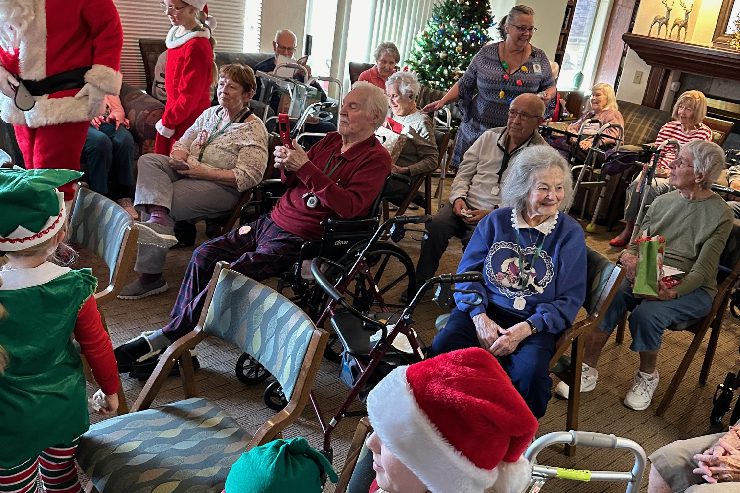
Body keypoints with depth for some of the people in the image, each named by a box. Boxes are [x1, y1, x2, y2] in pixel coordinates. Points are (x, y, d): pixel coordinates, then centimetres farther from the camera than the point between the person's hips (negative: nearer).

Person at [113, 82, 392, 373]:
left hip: (299, 240, -8)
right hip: (272, 220, 8)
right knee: (205, 254, -2)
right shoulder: (331, 141, 14)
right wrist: (286, 165, -3)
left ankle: (163, 341, -8)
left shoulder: (376, 158, -8)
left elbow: (349, 207, -23)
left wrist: (305, 166, -24)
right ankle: (177, 337, 3)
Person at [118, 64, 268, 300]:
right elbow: (182, 142, 20)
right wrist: (178, 155, -7)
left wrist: (202, 171, -21)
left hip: (220, 186, -7)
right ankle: (158, 216, -44)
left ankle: (150, 276, -21)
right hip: (189, 172, 7)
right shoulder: (211, 113, 18)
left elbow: (249, 176, -17)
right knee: (148, 160, -17)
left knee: (169, 202, -26)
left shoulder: (254, 129, -6)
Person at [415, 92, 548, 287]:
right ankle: (421, 281, -9)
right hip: (467, 206, 4)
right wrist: (458, 198, -5)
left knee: (475, 241, -33)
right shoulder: (489, 136, 13)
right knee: (436, 226, -24)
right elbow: (464, 174, 14)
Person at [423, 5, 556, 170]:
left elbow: (551, 87, 13)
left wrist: (548, 94, -9)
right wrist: (443, 101, -5)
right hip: (477, 129, 0)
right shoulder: (487, 53, 1)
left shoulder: (539, 58, 3)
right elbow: (464, 84, 7)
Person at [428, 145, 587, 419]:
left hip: (536, 323, -1)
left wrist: (525, 329, -16)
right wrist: (479, 317, -12)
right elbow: (466, 273, 5)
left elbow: (570, 300, -3)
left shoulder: (570, 233, -1)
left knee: (530, 371, -32)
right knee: (441, 350, -27)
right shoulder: (496, 221, 4)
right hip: (485, 310, 1)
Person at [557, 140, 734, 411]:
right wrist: (628, 256, -12)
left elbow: (703, 271, -11)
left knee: (646, 314, -33)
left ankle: (647, 376, -2)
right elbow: (637, 243, 13)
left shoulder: (720, 214, -6)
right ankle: (588, 371, -16)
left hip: (691, 288, -4)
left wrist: (675, 291, -29)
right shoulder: (663, 201, 10)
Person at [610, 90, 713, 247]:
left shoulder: (704, 133, -2)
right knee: (636, 183, -27)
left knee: (652, 187, -32)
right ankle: (628, 229, -22)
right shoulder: (669, 127, 12)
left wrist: (673, 172, -19)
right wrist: (655, 167, -8)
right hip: (660, 170, 4)